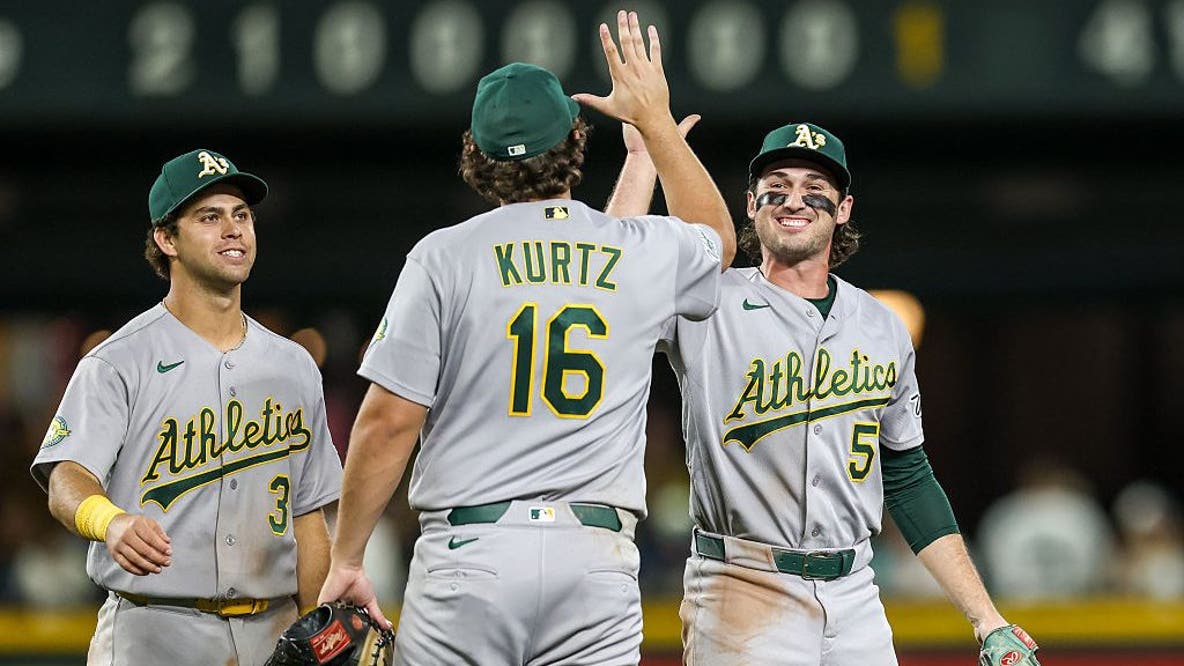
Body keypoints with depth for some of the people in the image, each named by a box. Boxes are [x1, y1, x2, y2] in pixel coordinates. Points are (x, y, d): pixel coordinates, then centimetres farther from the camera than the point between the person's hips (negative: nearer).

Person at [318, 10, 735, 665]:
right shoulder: (646, 254, 9)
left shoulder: (443, 258, 0)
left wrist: (345, 559, 2)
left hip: (469, 549, -2)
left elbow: (389, 419, -5)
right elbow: (718, 238, 36)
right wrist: (655, 119, 41)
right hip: (597, 555, 2)